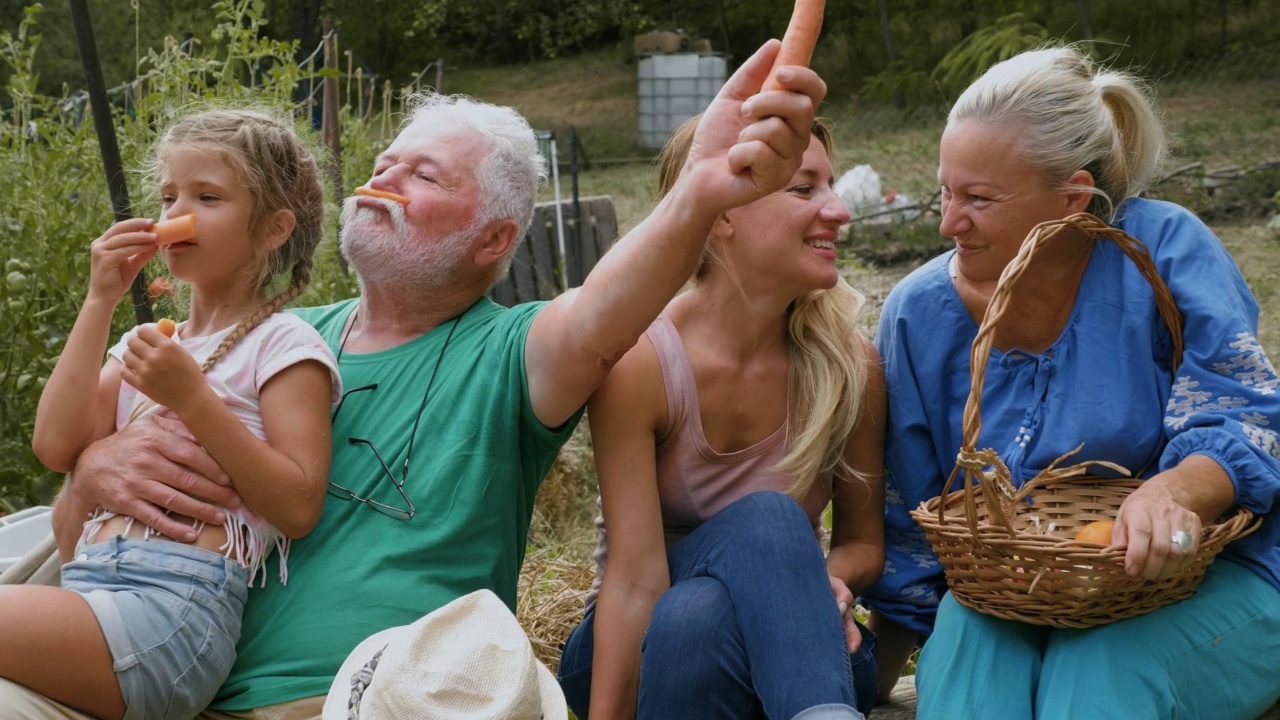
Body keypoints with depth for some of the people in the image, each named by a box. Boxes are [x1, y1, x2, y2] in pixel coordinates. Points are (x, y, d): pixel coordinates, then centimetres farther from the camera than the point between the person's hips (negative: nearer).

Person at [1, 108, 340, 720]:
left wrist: (190, 396, -14)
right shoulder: (147, 344, 23)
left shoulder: (283, 345, 2)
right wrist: (100, 302, 8)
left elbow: (298, 507, -9)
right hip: (84, 583, 7)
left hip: (178, 602, -7)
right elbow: (55, 446, 8)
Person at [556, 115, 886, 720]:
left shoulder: (851, 366, -7)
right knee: (765, 519, -34)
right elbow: (633, 582, -19)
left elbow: (864, 543, 5)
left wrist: (823, 580, -19)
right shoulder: (637, 362, -17)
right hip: (647, 649, -2)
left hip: (789, 654, 2)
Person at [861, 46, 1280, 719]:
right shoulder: (920, 313, -2)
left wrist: (1175, 493, -37)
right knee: (968, 635, -30)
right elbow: (908, 536, 6)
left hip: (1203, 583, -2)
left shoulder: (1163, 248, -9)